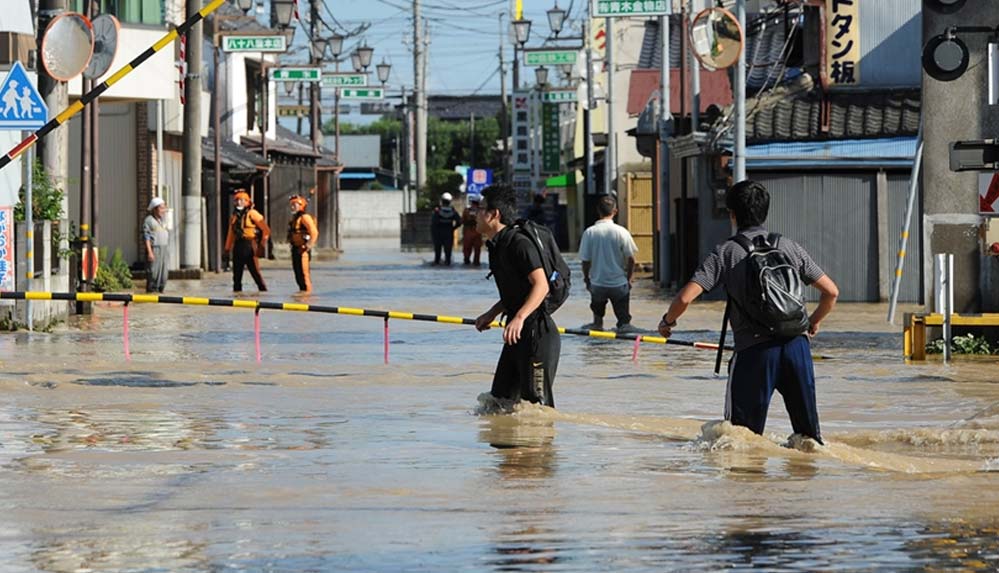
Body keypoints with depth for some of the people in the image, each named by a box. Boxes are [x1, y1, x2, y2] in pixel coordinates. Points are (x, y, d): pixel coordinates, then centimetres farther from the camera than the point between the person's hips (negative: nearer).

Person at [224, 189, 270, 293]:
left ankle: (263, 290, -2)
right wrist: (227, 248, 14)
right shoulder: (234, 217, 15)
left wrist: (261, 246, -9)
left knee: (255, 271, -7)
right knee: (237, 272, 7)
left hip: (249, 245, -7)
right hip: (238, 245, 7)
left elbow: (266, 230, -7)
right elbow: (231, 234, 20)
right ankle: (237, 290, 13)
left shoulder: (252, 214, -5)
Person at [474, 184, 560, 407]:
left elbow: (541, 286, -23)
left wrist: (519, 318, -31)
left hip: (539, 333, -10)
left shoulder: (519, 244, -16)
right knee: (501, 398, 12)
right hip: (518, 333, 10)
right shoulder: (496, 246, 14)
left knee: (535, 401, -10)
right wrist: (491, 314, 16)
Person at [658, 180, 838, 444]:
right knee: (808, 433, 12)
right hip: (797, 345, 3)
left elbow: (685, 297, -7)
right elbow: (831, 292, 11)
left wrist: (668, 321, 15)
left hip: (754, 352, -3)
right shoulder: (788, 246, 9)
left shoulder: (725, 252, 1)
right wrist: (813, 323, 29)